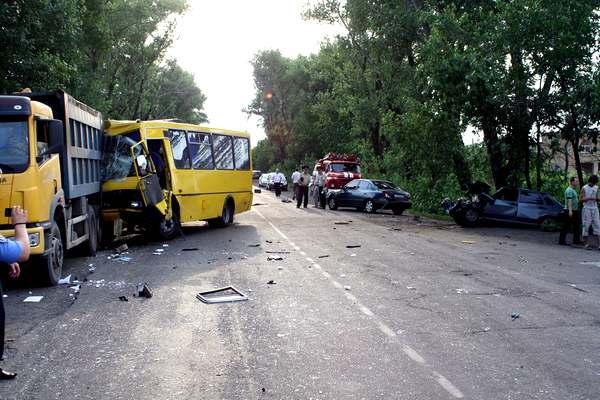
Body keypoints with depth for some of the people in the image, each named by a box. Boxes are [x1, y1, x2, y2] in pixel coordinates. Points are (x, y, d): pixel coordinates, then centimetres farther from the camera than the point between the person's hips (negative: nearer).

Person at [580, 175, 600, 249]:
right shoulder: (584, 188, -1)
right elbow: (582, 199, -5)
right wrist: (589, 198, -22)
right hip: (587, 208, -3)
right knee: (586, 225, -3)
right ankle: (586, 243, 4)